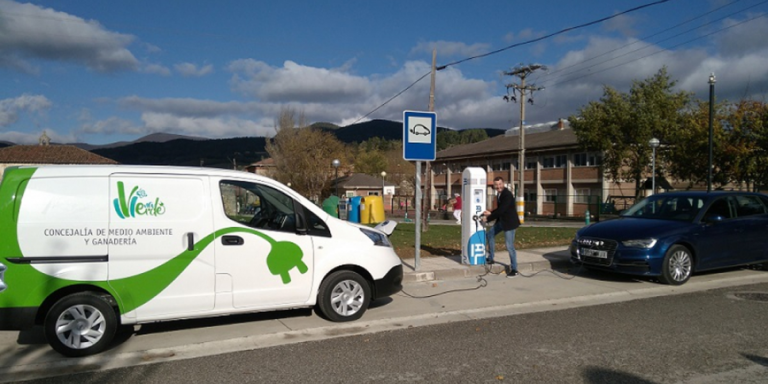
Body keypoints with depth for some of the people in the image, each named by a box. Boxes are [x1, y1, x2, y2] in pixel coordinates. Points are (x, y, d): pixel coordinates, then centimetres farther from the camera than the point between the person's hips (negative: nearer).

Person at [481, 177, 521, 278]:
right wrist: (490, 213, 1)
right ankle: (490, 258, 31)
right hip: (501, 220, 10)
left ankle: (514, 270, 5)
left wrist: (488, 218, -20)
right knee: (490, 235, 18)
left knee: (509, 246, -7)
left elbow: (501, 210, -26)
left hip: (509, 222, -10)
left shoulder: (507, 195, -22)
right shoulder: (499, 194, 7)